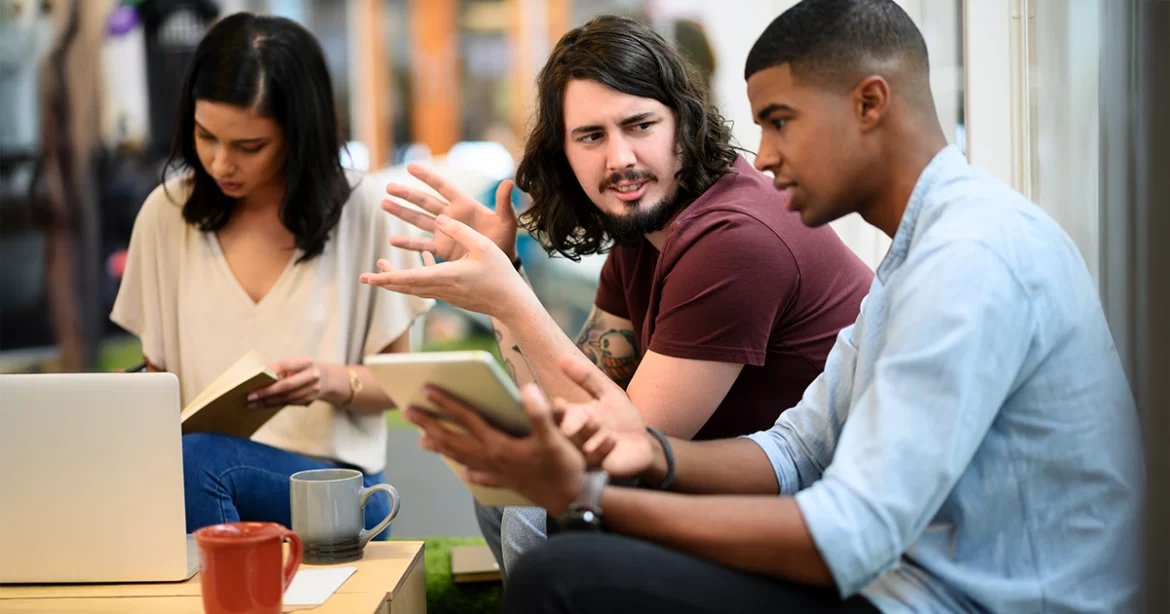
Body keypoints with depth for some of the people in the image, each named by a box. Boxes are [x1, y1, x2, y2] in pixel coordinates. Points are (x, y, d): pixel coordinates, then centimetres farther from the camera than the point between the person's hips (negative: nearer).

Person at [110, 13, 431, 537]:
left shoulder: (362, 212, -1)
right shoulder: (166, 213, 7)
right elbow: (156, 376, 15)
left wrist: (334, 381, -15)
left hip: (334, 485, -3)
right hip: (185, 473, 3)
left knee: (194, 459, -33)